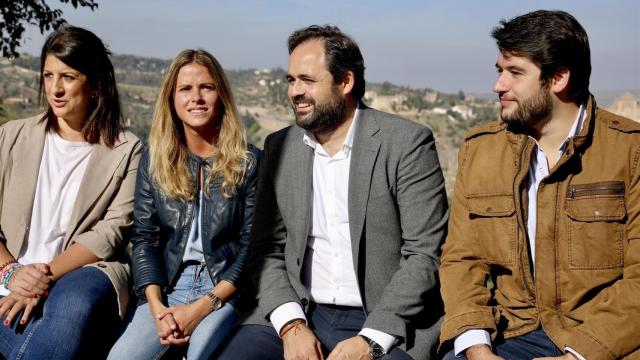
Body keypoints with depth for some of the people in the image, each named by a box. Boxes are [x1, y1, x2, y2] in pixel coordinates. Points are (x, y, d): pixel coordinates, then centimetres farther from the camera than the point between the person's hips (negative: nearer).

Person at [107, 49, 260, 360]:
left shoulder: (248, 162, 1)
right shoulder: (153, 161, 9)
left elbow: (252, 245, -3)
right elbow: (144, 238, 5)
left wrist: (202, 307, -13)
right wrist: (158, 307, -10)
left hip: (224, 291, -2)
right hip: (167, 289, 3)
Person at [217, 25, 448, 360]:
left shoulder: (408, 142, -6)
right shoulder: (279, 147, 7)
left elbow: (425, 254, -9)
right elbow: (267, 250, 7)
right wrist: (291, 325, -9)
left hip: (386, 323, -3)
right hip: (298, 313, 3)